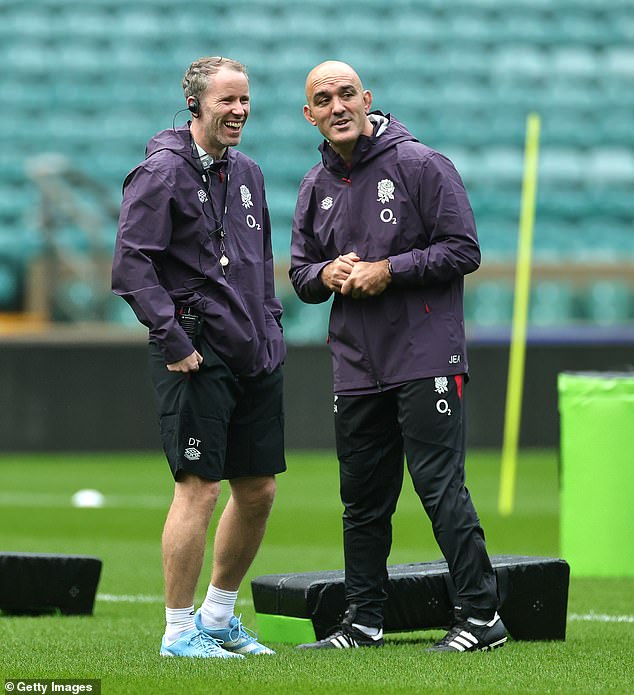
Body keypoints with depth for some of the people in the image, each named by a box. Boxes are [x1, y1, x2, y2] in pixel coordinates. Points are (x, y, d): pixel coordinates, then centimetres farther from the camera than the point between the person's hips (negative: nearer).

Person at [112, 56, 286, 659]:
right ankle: (179, 631, -1)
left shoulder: (246, 173, 16)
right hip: (196, 355, -8)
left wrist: (270, 325, 17)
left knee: (258, 488, 10)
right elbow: (130, 265, -15)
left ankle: (219, 615, 25)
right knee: (199, 487, -10)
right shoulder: (162, 173, -9)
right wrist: (173, 339, -18)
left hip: (255, 357, 8)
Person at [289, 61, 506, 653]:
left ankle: (481, 615, -4)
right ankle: (363, 621, 20)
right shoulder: (315, 187, 13)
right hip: (355, 365, 6)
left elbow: (463, 249, -9)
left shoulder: (420, 165, -5)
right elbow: (300, 273, 19)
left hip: (425, 359, -6)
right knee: (362, 500, 11)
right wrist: (327, 274, -4)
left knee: (440, 487, -9)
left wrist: (388, 271, -15)